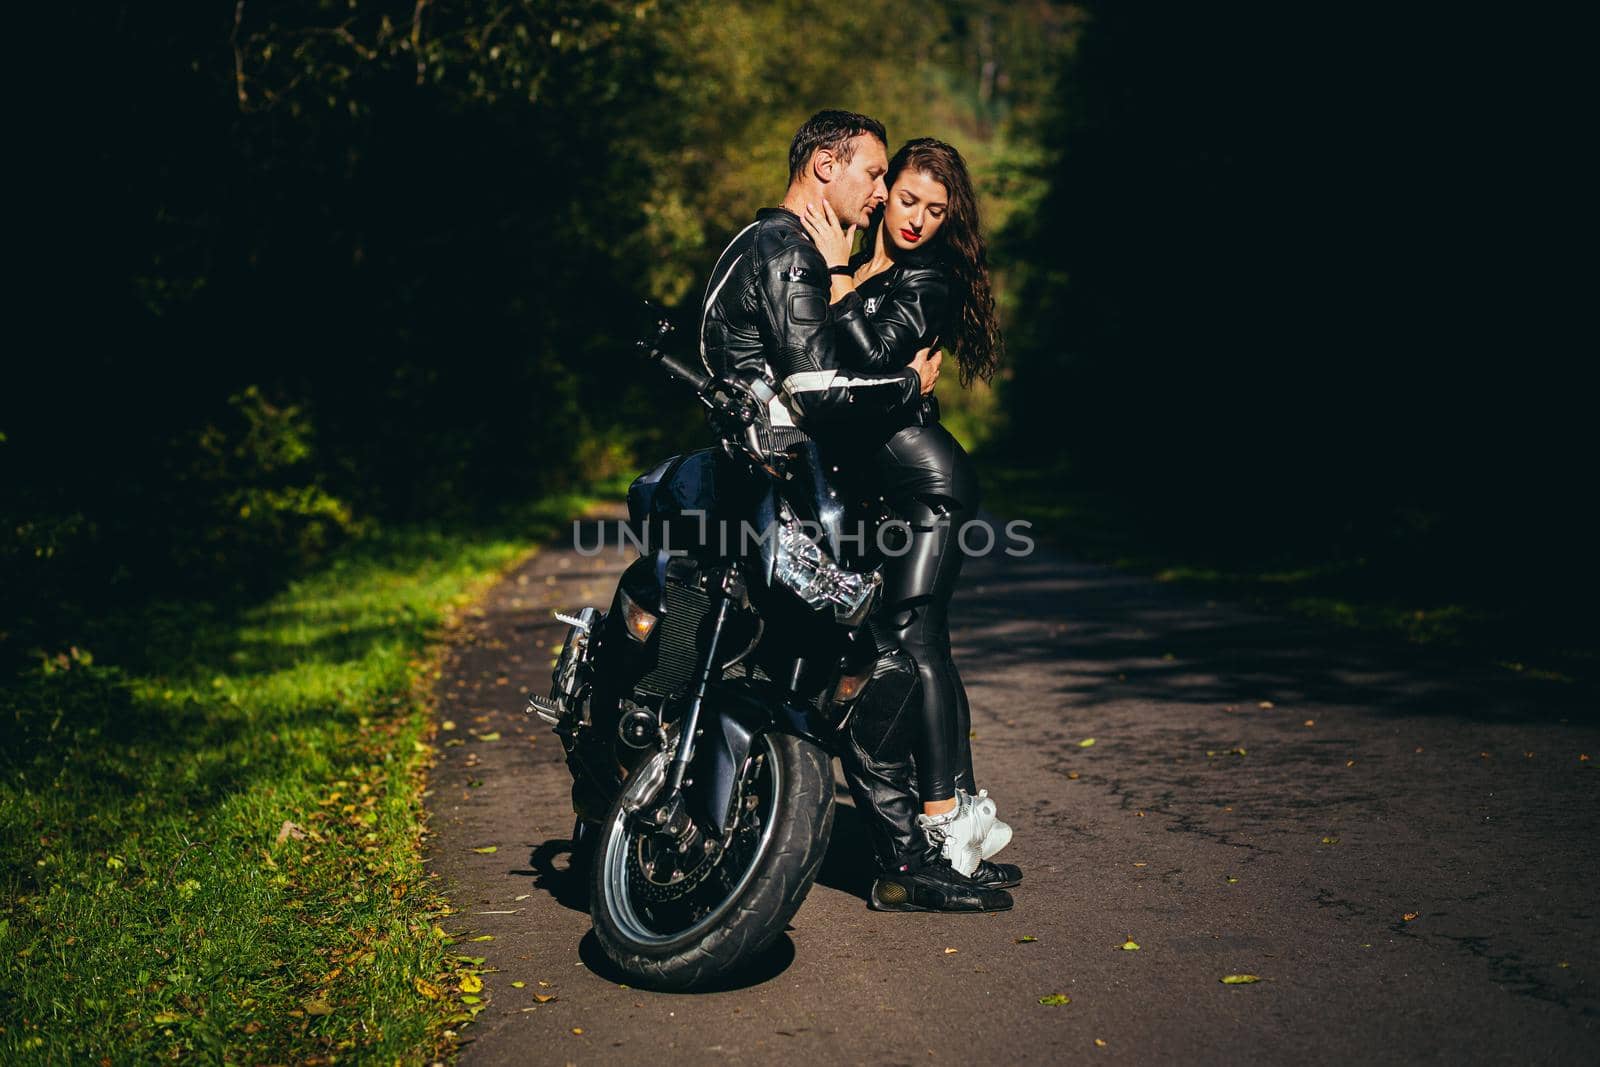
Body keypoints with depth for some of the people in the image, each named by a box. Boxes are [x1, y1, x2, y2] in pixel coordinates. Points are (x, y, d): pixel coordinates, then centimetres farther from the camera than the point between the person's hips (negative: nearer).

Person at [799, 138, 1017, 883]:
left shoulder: (928, 279, -6)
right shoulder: (860, 267, 17)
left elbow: (873, 360, -22)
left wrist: (837, 274, -17)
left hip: (927, 483, -8)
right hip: (889, 488, 8)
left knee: (908, 635, -15)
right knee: (923, 642, 8)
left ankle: (945, 820, -14)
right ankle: (964, 810, 13)